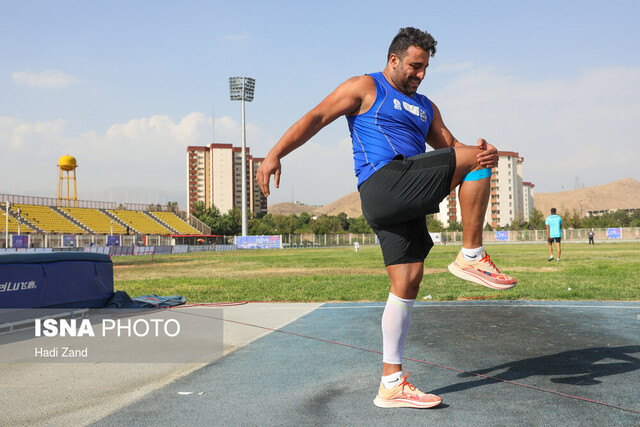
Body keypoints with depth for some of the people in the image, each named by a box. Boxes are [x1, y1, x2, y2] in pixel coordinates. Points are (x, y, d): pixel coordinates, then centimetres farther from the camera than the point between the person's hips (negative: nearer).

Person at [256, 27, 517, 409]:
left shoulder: (425, 107, 30)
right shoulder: (366, 88, 9)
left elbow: (450, 145, 23)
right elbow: (317, 118, 1)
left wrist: (486, 154, -1)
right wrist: (275, 154, -12)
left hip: (406, 202, 7)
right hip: (384, 182, -7)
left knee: (408, 283, 1)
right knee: (474, 160, -12)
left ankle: (391, 384, 6)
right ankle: (471, 257, -10)